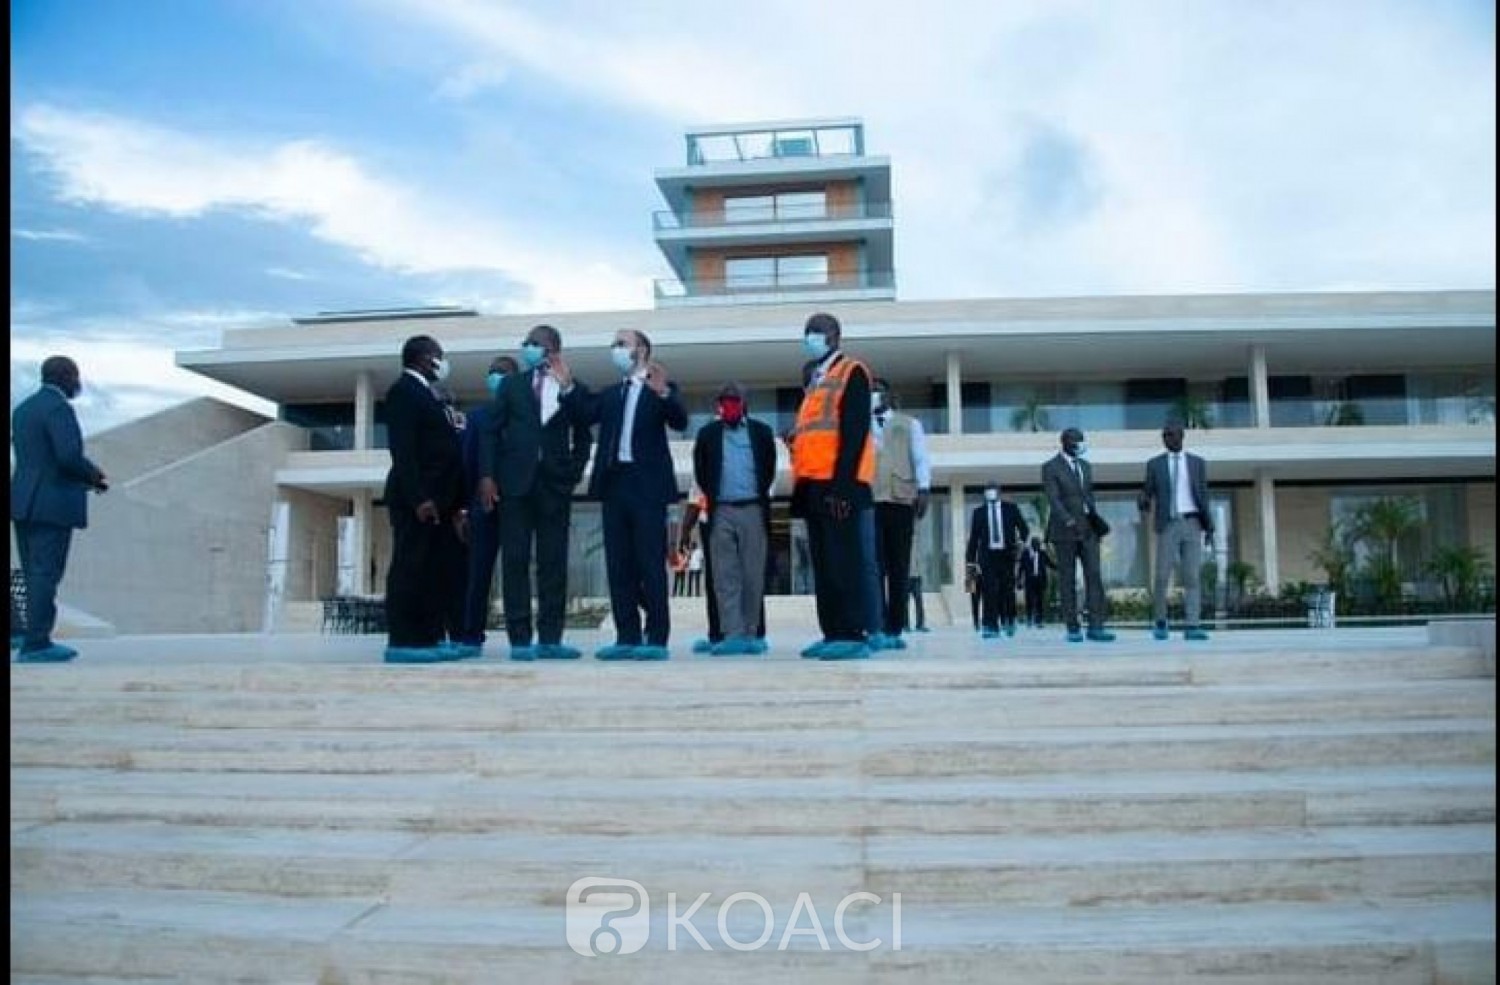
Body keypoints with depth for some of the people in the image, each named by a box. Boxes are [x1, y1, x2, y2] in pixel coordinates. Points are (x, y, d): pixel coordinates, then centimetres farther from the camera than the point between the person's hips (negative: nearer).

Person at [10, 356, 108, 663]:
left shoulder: (23, 409, 18)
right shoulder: (58, 408, -11)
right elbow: (69, 456, -22)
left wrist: (86, 477, 17)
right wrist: (94, 474, -4)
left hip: (24, 503, 9)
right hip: (52, 505, -9)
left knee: (35, 576, 11)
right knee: (46, 574, -7)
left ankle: (36, 641, 14)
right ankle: (35, 644, -6)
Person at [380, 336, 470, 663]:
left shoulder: (424, 395, 23)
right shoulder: (404, 390, -5)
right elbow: (403, 449, -15)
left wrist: (453, 504, 15)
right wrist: (418, 497, -23)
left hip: (435, 501, 9)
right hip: (417, 500, -9)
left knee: (442, 571, 8)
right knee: (410, 568, -8)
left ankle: (432, 637, 12)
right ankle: (403, 642, -6)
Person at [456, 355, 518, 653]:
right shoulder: (477, 416, 12)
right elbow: (468, 460, 8)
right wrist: (472, 500, 0)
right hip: (485, 502, 2)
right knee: (479, 570, 3)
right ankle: (471, 634, 6)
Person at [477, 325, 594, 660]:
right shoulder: (512, 385, 12)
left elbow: (583, 437, 14)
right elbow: (491, 431, 8)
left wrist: (574, 471, 1)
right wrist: (487, 476, -3)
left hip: (555, 483, 0)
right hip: (516, 482, 0)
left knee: (553, 562, 0)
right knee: (515, 560, -2)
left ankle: (550, 639, 4)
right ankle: (520, 639, 0)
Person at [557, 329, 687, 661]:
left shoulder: (661, 389, 4)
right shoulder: (609, 394, 19)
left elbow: (680, 421, -13)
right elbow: (585, 413, 2)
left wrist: (663, 392, -28)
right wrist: (568, 385, -9)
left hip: (647, 485, -6)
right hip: (614, 483, 6)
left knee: (651, 564, -4)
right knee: (619, 565, 6)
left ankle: (657, 639, 0)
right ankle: (627, 637, 11)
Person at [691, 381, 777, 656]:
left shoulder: (761, 431, 10)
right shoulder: (707, 433, 12)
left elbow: (769, 469, 9)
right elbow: (700, 472, 10)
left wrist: (759, 494, 2)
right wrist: (712, 496, 3)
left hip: (753, 510, 0)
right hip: (721, 512, 0)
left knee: (753, 577, 2)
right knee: (725, 577, -4)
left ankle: (752, 634, 8)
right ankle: (731, 635, -5)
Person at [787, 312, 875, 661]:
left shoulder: (852, 372, -1)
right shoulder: (814, 379, 24)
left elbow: (854, 431, -11)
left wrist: (842, 483, -19)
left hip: (837, 483, -9)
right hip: (814, 483, 9)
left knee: (844, 559, -10)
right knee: (823, 562, 7)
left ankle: (854, 635, -9)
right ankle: (834, 633, 10)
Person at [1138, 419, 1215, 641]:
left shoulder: (1197, 463, 10)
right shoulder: (1154, 464, 7)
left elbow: (1203, 497, 10)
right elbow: (1146, 496, 4)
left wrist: (1209, 528, 3)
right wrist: (1142, 502, -22)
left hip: (1192, 525, 1)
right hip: (1168, 526, -1)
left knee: (1192, 577, -7)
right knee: (1161, 576, -6)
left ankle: (1191, 627, -8)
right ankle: (1160, 622, 13)